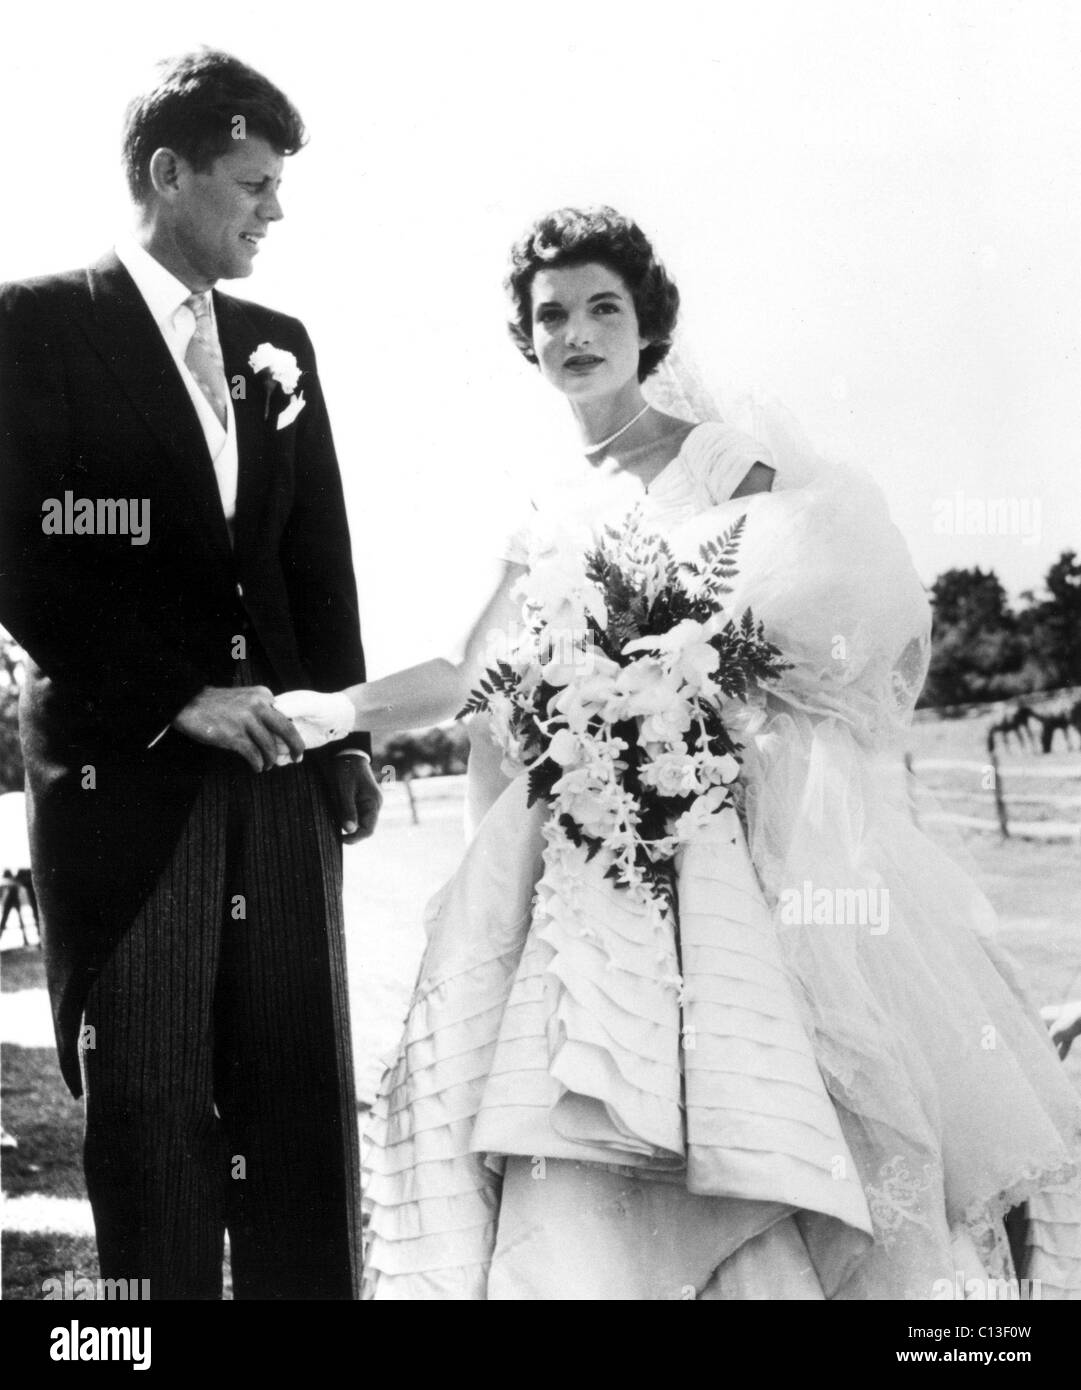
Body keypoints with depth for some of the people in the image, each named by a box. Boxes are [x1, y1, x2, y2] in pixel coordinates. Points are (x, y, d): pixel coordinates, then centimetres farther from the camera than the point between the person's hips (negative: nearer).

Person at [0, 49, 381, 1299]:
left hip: (276, 768, 4)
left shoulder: (278, 345, 15)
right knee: (148, 1116, 3)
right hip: (122, 769, -4)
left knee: (305, 1108, 3)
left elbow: (321, 561, 15)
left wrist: (345, 732, 6)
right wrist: (176, 698, -12)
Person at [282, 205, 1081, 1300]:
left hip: (735, 831, -3)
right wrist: (336, 708, -1)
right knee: (582, 1198, -5)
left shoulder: (729, 463, 5)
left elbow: (827, 617, -2)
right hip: (588, 865, 4)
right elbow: (472, 679, 13)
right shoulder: (547, 523, 18)